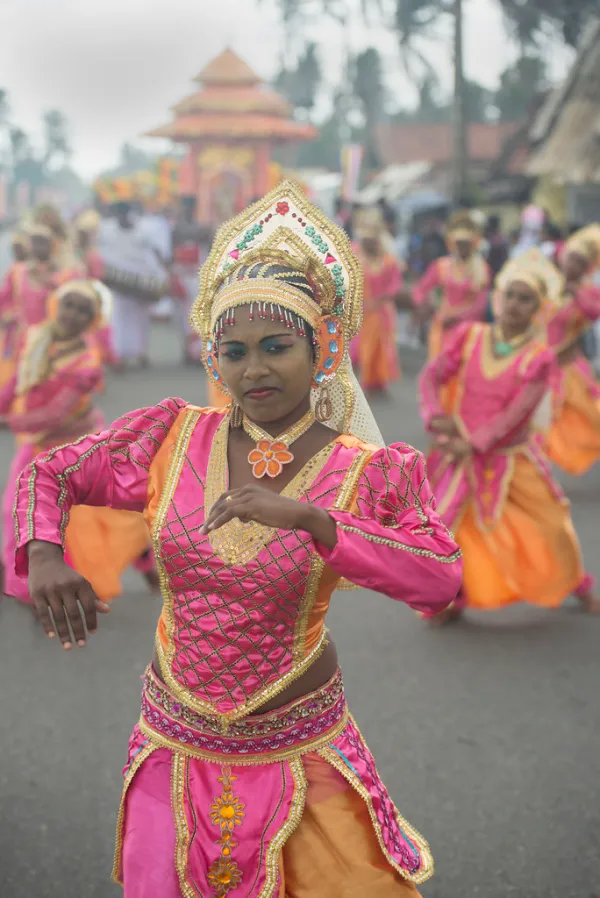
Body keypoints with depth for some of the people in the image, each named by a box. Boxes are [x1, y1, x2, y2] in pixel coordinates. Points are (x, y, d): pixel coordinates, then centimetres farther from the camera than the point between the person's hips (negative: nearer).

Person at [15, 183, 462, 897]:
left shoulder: (364, 470, -10)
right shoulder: (174, 437, -4)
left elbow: (442, 580, -24)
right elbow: (48, 473, 5)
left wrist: (306, 516, -33)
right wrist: (43, 553, -16)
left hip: (300, 750, -2)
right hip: (177, 747, 2)